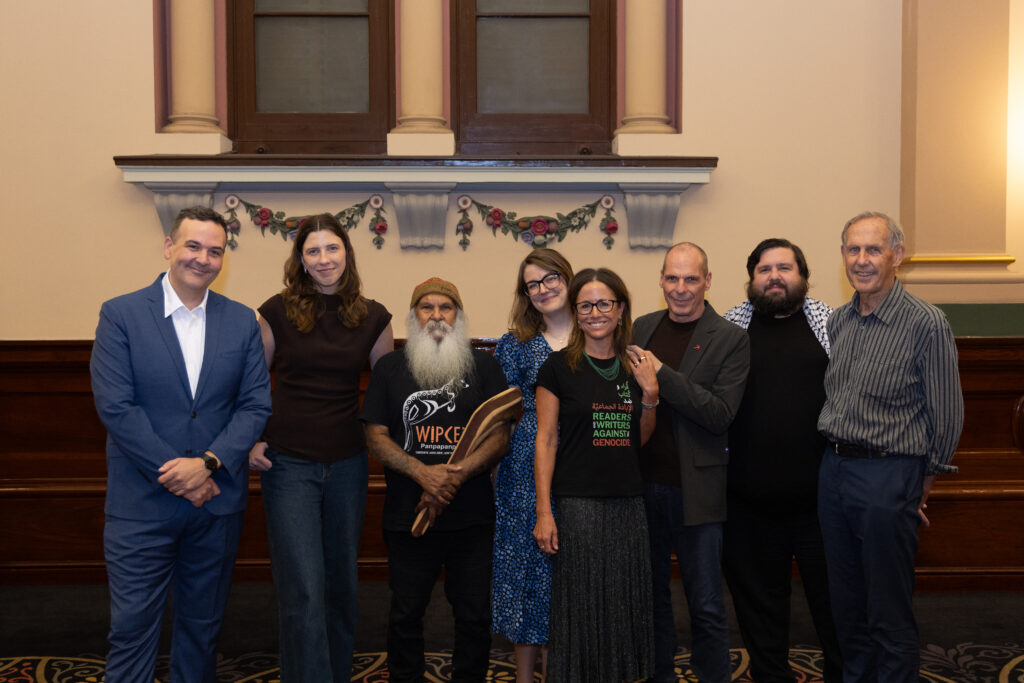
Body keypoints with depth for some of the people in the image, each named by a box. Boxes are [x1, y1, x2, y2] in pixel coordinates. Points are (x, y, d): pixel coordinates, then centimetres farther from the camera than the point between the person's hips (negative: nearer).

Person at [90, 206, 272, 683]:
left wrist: (208, 463, -14)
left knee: (203, 626, 16)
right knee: (132, 627, 3)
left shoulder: (242, 321, 5)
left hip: (217, 503, 3)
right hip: (142, 504, -3)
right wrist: (175, 474, -15)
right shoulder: (120, 314, -4)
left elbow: (256, 405, 0)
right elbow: (115, 406, -11)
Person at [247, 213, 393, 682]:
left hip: (347, 464, 3)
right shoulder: (278, 311, -3)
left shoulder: (373, 318, 2)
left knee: (342, 584, 15)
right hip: (288, 465, -3)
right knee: (304, 592, -7)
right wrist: (250, 442, -2)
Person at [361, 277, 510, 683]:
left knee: (475, 615, 7)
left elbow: (500, 436, -1)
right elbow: (375, 437, -1)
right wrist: (423, 473, -16)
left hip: (472, 516, 0)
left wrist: (457, 476, -16)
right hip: (407, 514, 0)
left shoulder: (484, 365, 5)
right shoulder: (390, 367, 6)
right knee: (406, 614, 10)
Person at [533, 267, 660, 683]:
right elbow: (546, 440, -4)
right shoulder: (558, 367, -4)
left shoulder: (636, 367, 9)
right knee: (580, 606, 2)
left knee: (623, 604, 12)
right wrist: (544, 512, -9)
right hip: (578, 503, -4)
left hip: (629, 503, 4)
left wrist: (650, 394, 0)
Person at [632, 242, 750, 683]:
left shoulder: (731, 339, -6)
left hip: (694, 489, -4)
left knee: (706, 606, 6)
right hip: (644, 483, 5)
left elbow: (721, 413, -16)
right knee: (651, 596, 17)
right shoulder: (643, 327, 8)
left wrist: (661, 373, -20)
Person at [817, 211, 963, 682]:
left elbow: (948, 414, -7)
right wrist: (835, 460, 13)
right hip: (834, 469, 6)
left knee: (889, 612, 5)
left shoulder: (926, 323, -12)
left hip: (888, 475, -6)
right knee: (847, 604, 18)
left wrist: (926, 479, 0)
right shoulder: (838, 321, 7)